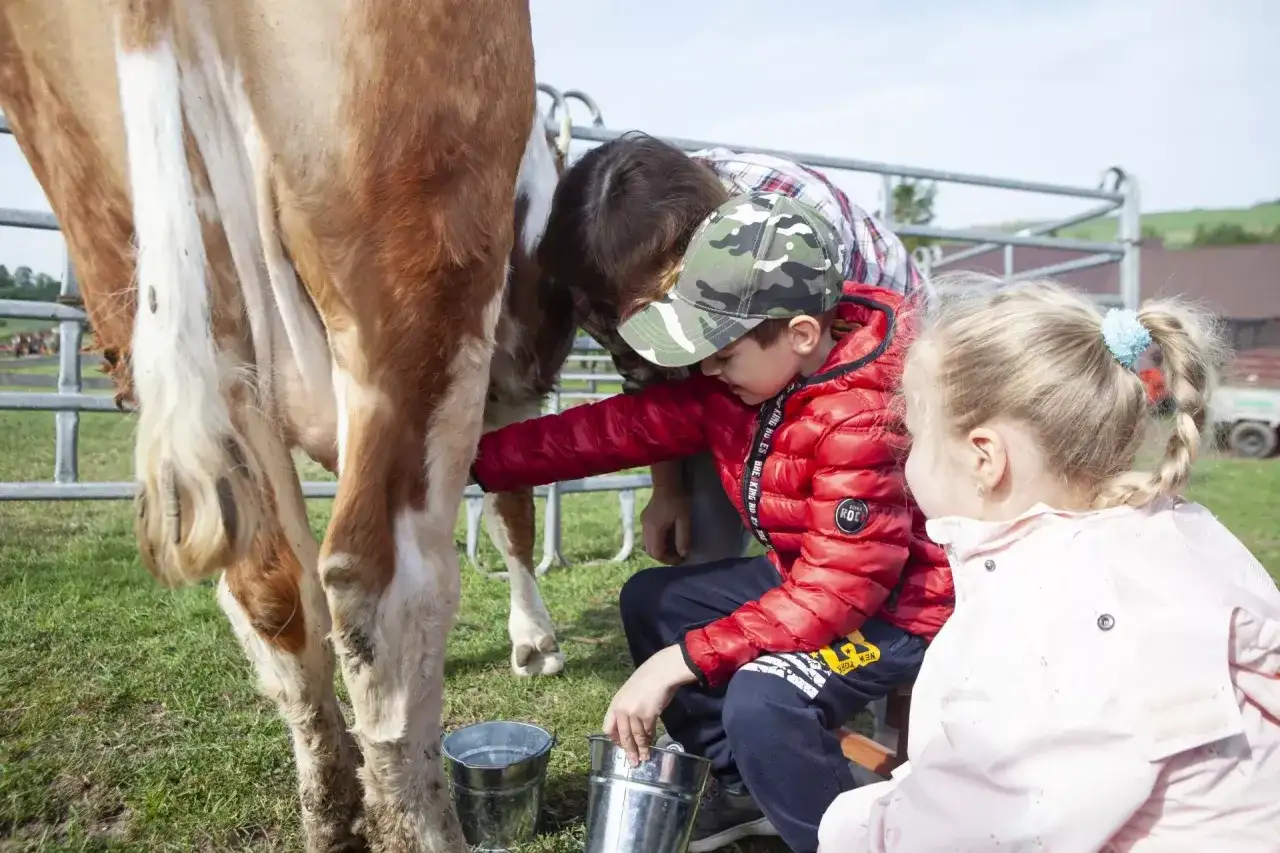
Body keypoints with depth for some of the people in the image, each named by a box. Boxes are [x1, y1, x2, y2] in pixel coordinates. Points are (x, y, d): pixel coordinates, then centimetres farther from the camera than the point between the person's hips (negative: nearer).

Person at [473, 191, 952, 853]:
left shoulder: (869, 416, -33)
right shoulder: (742, 378, -8)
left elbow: (844, 586, -33)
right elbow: (623, 427, -7)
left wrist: (683, 661, -31)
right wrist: (472, 459, -10)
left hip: (904, 599, -9)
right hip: (810, 575, 9)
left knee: (762, 701, -32)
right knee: (650, 600, 10)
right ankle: (743, 786, 22)